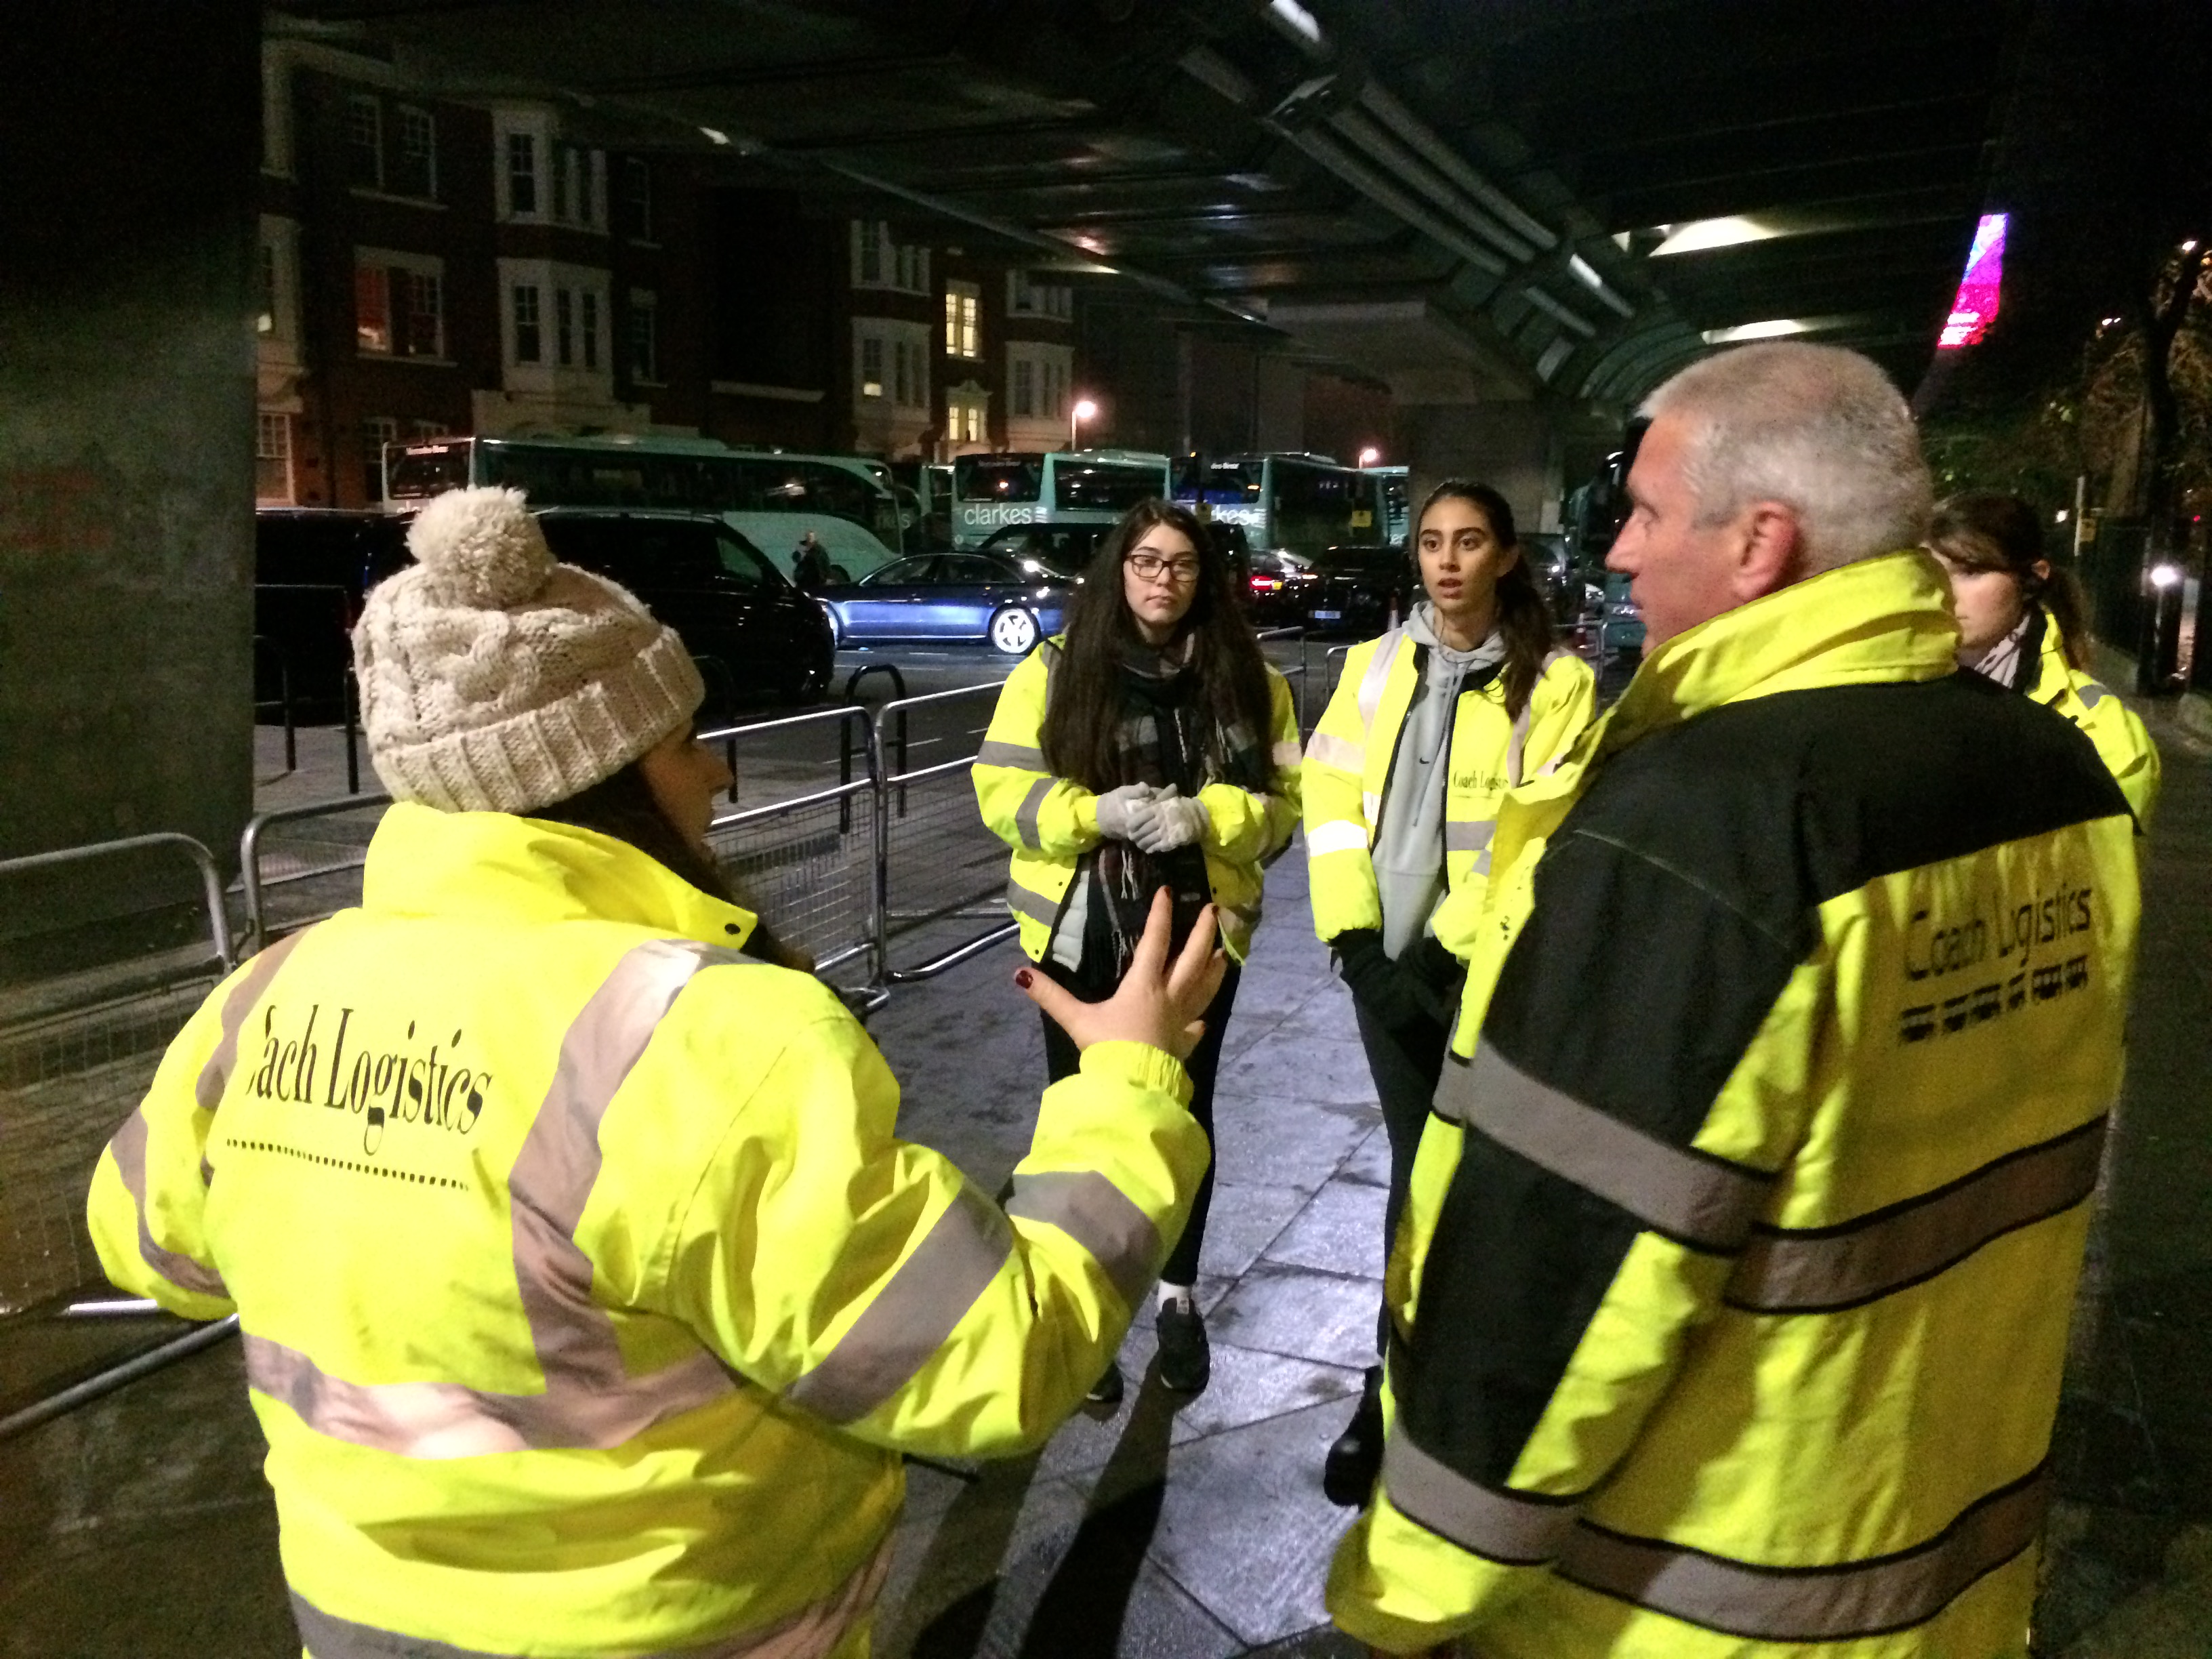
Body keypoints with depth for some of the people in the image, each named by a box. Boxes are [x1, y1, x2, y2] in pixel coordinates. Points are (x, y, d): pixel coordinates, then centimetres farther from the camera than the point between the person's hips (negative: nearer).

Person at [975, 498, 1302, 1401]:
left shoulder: (1248, 677, 3)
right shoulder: (1055, 669, -2)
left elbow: (1283, 800, 2)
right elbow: (1002, 788, -5)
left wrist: (1205, 815, -17)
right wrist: (1095, 813, -21)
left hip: (1199, 927, 1)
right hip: (1080, 931, -1)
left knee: (1184, 1111, 14)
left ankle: (1178, 1294, 33)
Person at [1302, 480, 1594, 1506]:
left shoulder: (1555, 683, -5)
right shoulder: (1375, 665, 6)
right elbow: (1331, 800, 3)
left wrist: (1447, 956, -15)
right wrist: (1354, 940, -6)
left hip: (1482, 970, -3)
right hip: (1385, 961, 3)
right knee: (1418, 1163, 11)